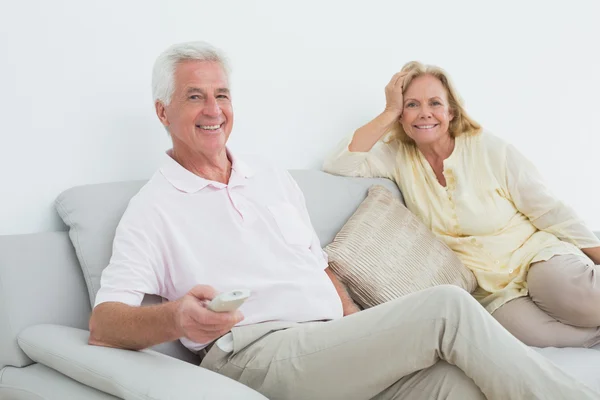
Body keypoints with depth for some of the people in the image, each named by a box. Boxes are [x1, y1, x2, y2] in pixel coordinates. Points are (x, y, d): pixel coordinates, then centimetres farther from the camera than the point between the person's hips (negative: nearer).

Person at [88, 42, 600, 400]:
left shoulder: (273, 178, 22)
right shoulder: (154, 208, 3)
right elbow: (103, 324, -7)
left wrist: (363, 328, 6)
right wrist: (174, 318, -29)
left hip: (338, 342, 6)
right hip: (261, 354, -5)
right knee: (447, 306, -21)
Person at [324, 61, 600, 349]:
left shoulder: (489, 149, -5)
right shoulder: (399, 158, 2)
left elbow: (549, 211, -3)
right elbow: (337, 165, -12)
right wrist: (389, 112, -10)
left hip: (538, 255, -2)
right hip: (490, 290, 2)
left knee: (575, 298, -36)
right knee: (533, 332, -32)